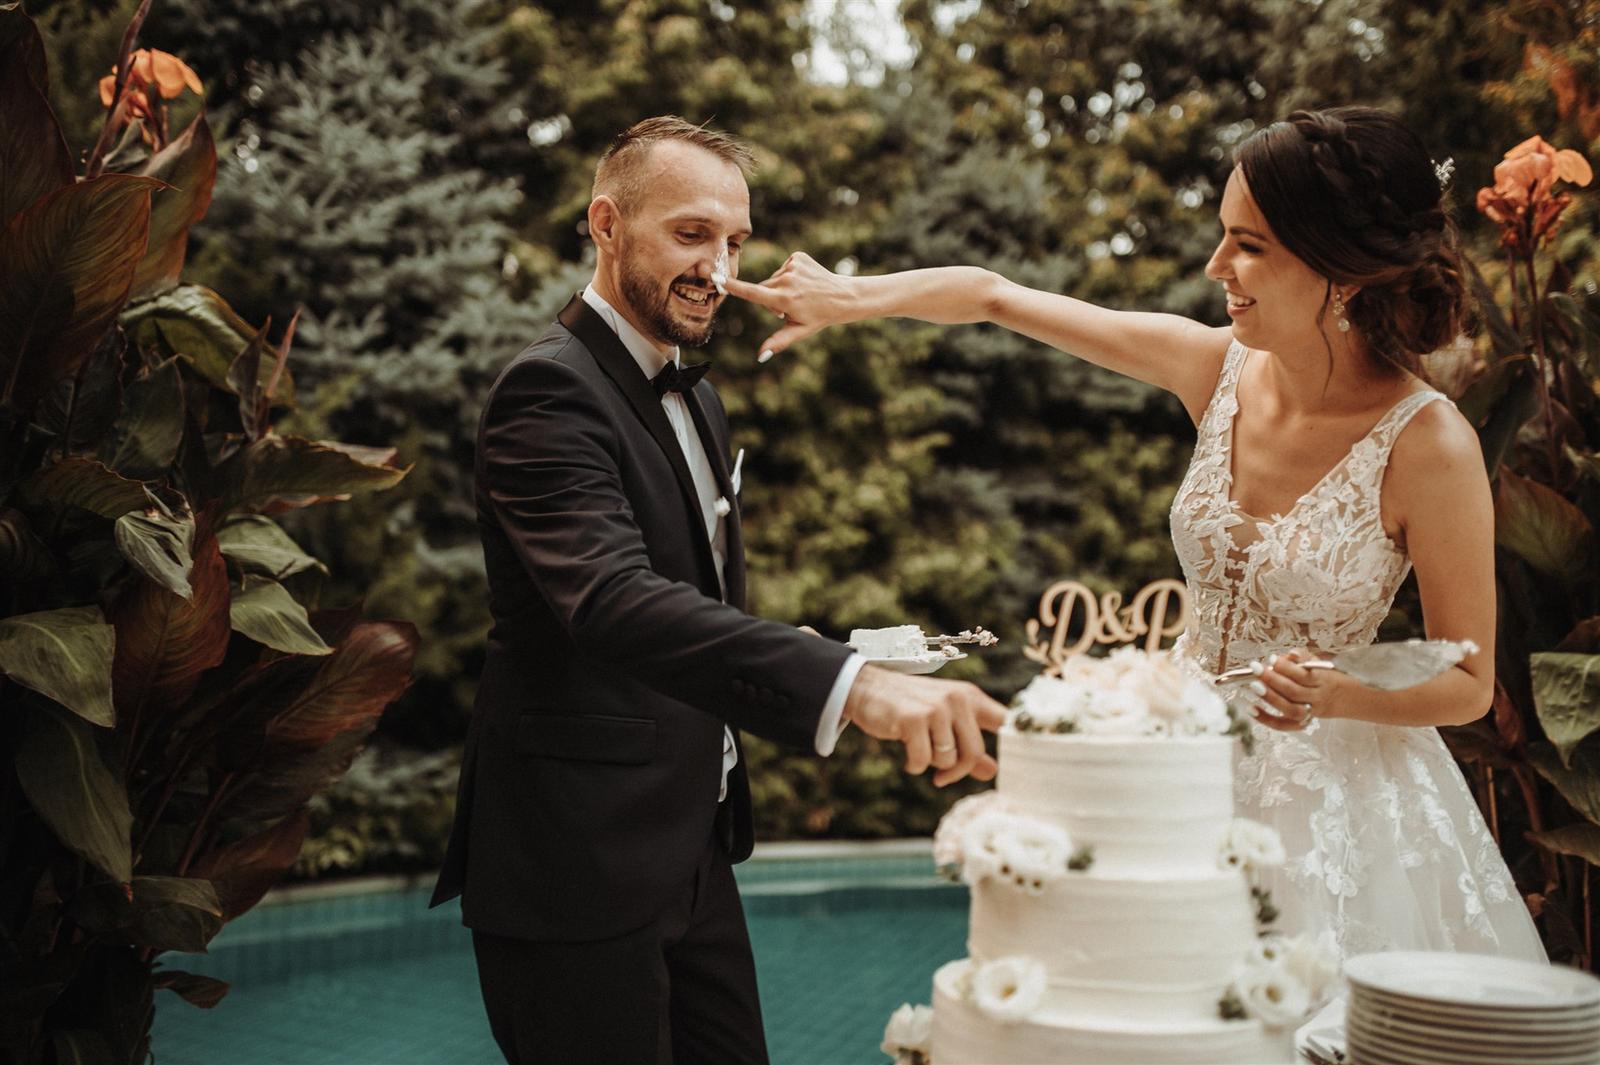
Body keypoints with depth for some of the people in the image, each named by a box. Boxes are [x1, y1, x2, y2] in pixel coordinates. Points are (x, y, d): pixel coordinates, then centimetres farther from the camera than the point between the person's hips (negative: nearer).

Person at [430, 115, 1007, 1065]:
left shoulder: (696, 397, 13)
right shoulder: (551, 390, -17)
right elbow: (615, 601, -34)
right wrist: (849, 685, -46)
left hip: (694, 848, 9)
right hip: (581, 870, -9)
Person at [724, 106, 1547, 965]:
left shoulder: (1428, 447, -20)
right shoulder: (1215, 369, -8)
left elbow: (1468, 684, -11)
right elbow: (995, 296, 1)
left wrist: (1334, 696, -28)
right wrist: (849, 299, -5)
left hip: (1329, 787, -4)